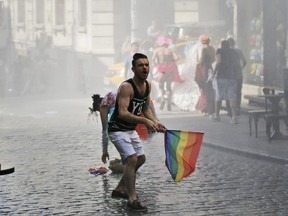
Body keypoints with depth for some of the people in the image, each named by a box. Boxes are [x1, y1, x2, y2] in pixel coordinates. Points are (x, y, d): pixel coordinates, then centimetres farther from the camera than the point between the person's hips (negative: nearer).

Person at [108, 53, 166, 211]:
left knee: (141, 158, 18)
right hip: (117, 129, -10)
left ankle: (120, 189, 32)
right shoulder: (126, 87, -26)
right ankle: (132, 199, -16)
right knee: (132, 159, -22)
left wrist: (155, 122, -2)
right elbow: (122, 113, -37)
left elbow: (145, 109, 14)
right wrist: (145, 121, -45)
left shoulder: (147, 85, 1)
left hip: (130, 129, 10)